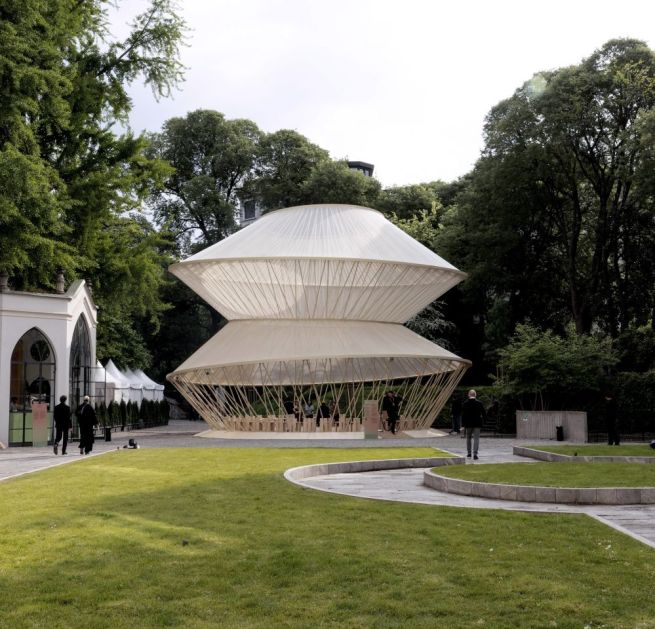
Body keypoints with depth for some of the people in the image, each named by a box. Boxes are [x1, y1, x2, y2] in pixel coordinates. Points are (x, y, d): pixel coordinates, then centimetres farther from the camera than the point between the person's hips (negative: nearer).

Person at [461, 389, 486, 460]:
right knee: (476, 439, -1)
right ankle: (475, 454, -11)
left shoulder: (465, 404, -4)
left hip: (468, 424, 1)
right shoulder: (479, 403, -4)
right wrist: (483, 419, 18)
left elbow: (463, 415, -4)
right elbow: (484, 413, 0)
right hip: (477, 423, -1)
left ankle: (469, 453, 21)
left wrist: (463, 425, -1)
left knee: (468, 438, 16)